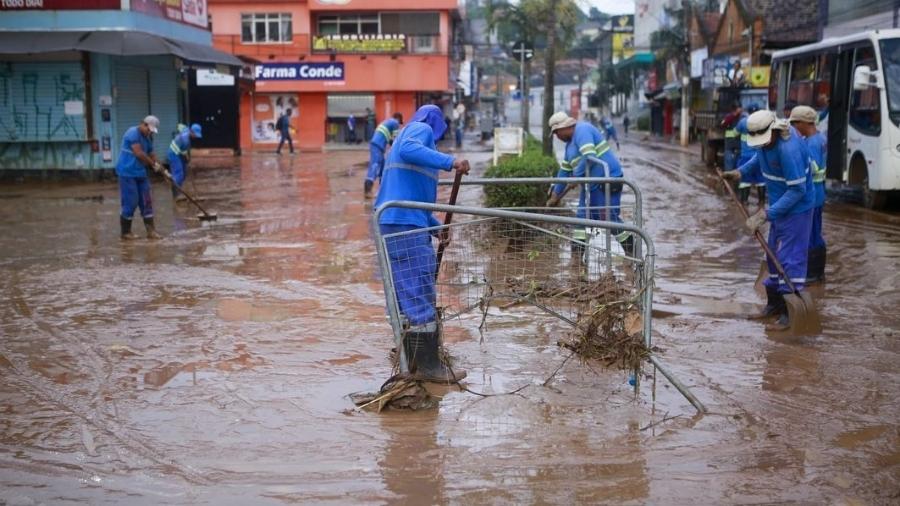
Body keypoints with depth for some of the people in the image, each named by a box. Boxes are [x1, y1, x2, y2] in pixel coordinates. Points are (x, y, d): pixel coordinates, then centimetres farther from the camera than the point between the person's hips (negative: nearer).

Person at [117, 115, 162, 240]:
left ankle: (151, 231, 8)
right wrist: (154, 164, -13)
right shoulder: (133, 133, -15)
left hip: (140, 174, 9)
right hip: (127, 173, -9)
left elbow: (151, 155, 14)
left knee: (146, 202, 5)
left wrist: (162, 170, 3)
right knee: (130, 203, -5)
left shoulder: (148, 138, 13)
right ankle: (125, 232, 6)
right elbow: (139, 154, -21)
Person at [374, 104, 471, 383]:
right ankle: (429, 366, -9)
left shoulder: (407, 133, 30)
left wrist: (436, 225, 32)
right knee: (420, 294, -10)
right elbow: (408, 150, -24)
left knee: (406, 295, 13)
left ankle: (413, 360, 19)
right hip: (406, 225, -10)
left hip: (396, 223, 10)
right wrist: (449, 162, -28)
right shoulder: (422, 129, 2)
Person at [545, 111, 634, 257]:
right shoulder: (570, 143, 19)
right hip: (591, 184, 10)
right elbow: (564, 170, 24)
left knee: (609, 218, -8)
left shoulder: (582, 130, -12)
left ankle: (632, 252, 4)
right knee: (583, 217, 8)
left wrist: (576, 176, -13)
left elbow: (589, 157, -26)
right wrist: (555, 195, 26)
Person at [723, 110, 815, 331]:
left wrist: (766, 214, -27)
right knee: (774, 256, 17)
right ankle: (774, 304, 29)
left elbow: (797, 190, -27)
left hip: (796, 209, -9)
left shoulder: (789, 149, -30)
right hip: (780, 205, 9)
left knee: (790, 258, -9)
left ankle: (790, 314, -5)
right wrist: (741, 171, 8)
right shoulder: (766, 140, -4)